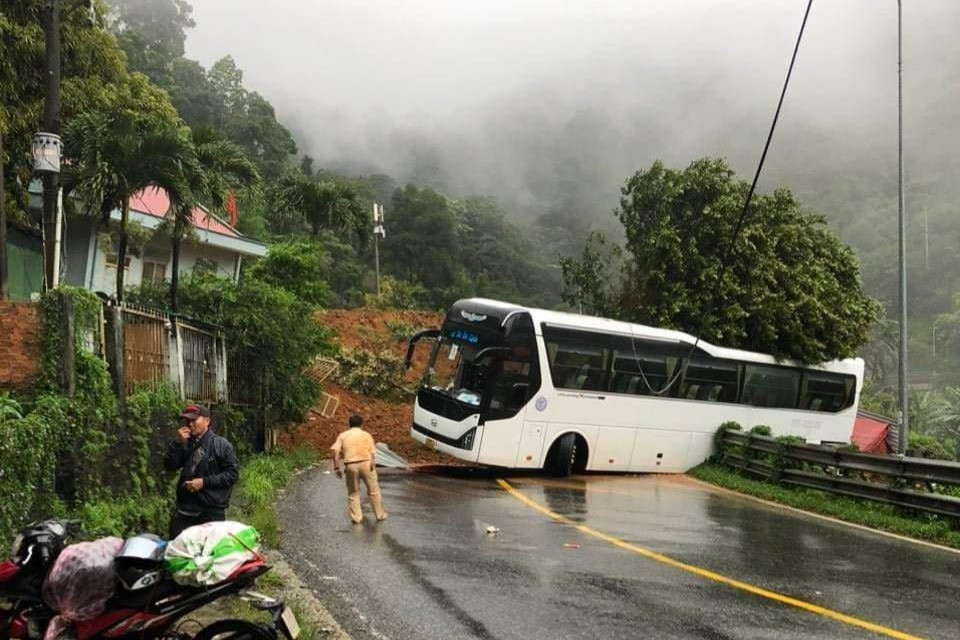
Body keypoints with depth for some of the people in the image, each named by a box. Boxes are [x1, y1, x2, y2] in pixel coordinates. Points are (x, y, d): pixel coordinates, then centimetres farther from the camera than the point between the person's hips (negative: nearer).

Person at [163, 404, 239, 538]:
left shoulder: (221, 445, -5)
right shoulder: (185, 444, 13)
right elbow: (169, 466, 4)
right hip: (184, 508, 5)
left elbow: (232, 473, -10)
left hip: (212, 511, -5)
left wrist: (204, 482, -16)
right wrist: (177, 442, -8)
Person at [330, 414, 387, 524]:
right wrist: (373, 465, -3)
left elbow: (335, 451, -2)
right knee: (373, 491, 14)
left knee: (353, 493, 15)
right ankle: (380, 515, 22)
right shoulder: (366, 434, 12)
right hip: (366, 463, 0)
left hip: (351, 465, 1)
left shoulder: (343, 435, 12)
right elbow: (373, 452, -1)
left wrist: (337, 467, -1)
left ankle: (356, 518, 14)